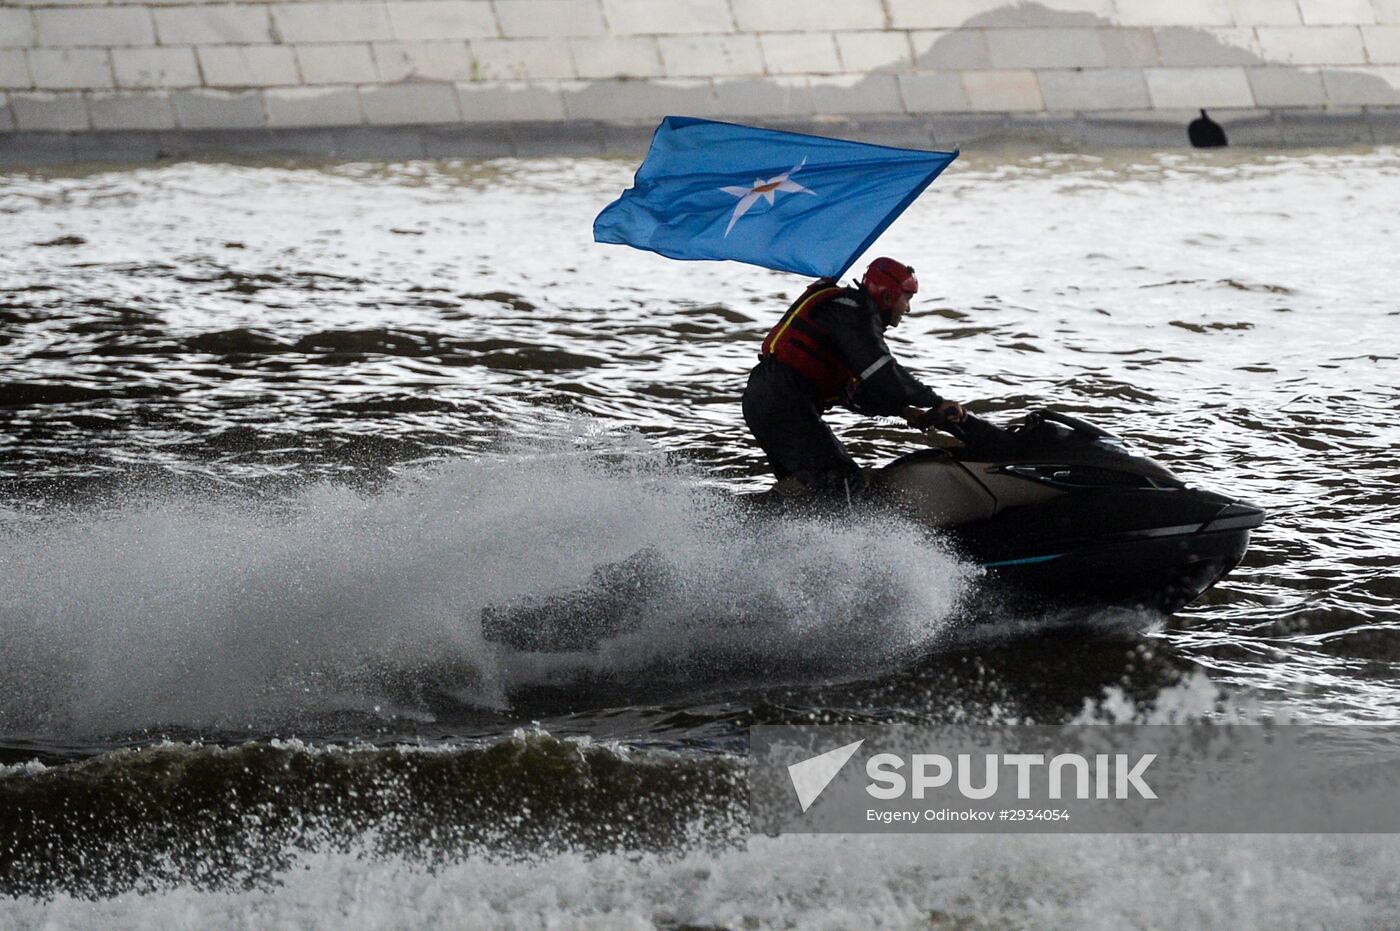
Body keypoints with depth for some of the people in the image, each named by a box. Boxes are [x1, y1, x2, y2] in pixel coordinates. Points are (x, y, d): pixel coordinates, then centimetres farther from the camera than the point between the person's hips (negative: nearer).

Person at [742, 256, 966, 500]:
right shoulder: (856, 313, -8)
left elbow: (852, 393, 21)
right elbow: (883, 376, -19)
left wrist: (905, 411, 10)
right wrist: (936, 402, -11)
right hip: (785, 405, -10)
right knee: (846, 485, -15)